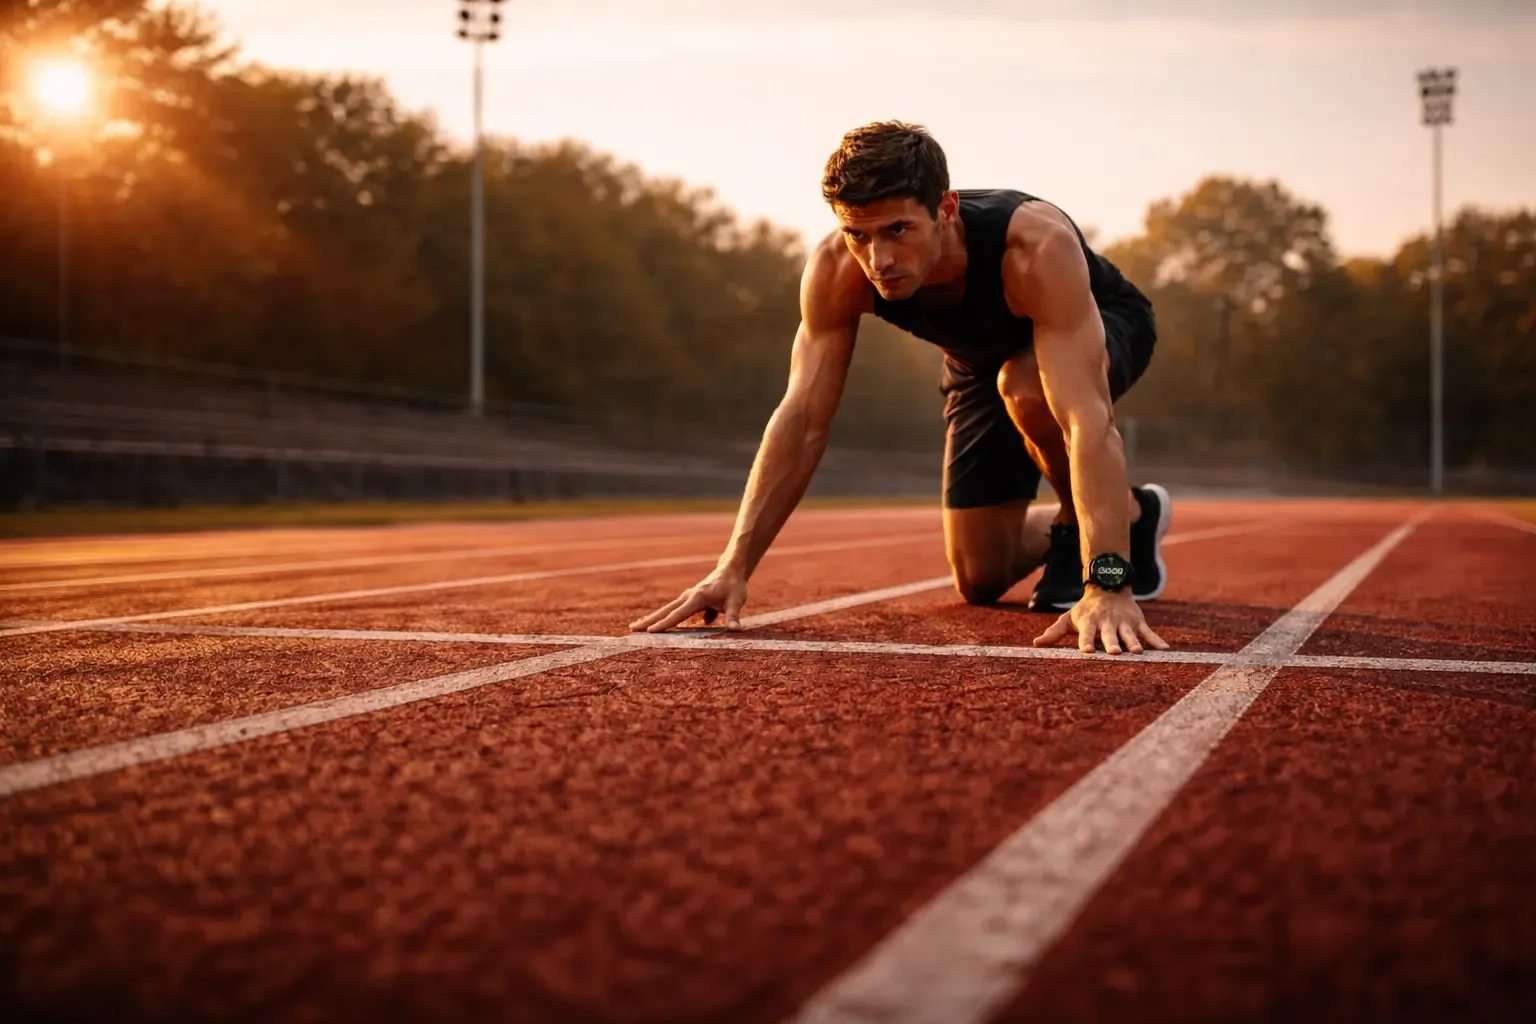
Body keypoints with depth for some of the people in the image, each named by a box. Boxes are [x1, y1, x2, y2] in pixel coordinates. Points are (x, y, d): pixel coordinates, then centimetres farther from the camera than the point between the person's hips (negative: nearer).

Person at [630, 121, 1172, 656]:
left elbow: (1086, 419, -53)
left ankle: (1125, 514, -11)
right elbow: (802, 419, -32)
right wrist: (733, 567, -40)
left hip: (1101, 327, -4)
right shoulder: (836, 269, -33)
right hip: (984, 357, 4)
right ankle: (1074, 527, 31)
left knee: (1026, 383, -40)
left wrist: (1107, 586, -62)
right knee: (981, 580, 0)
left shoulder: (1035, 247, -45)